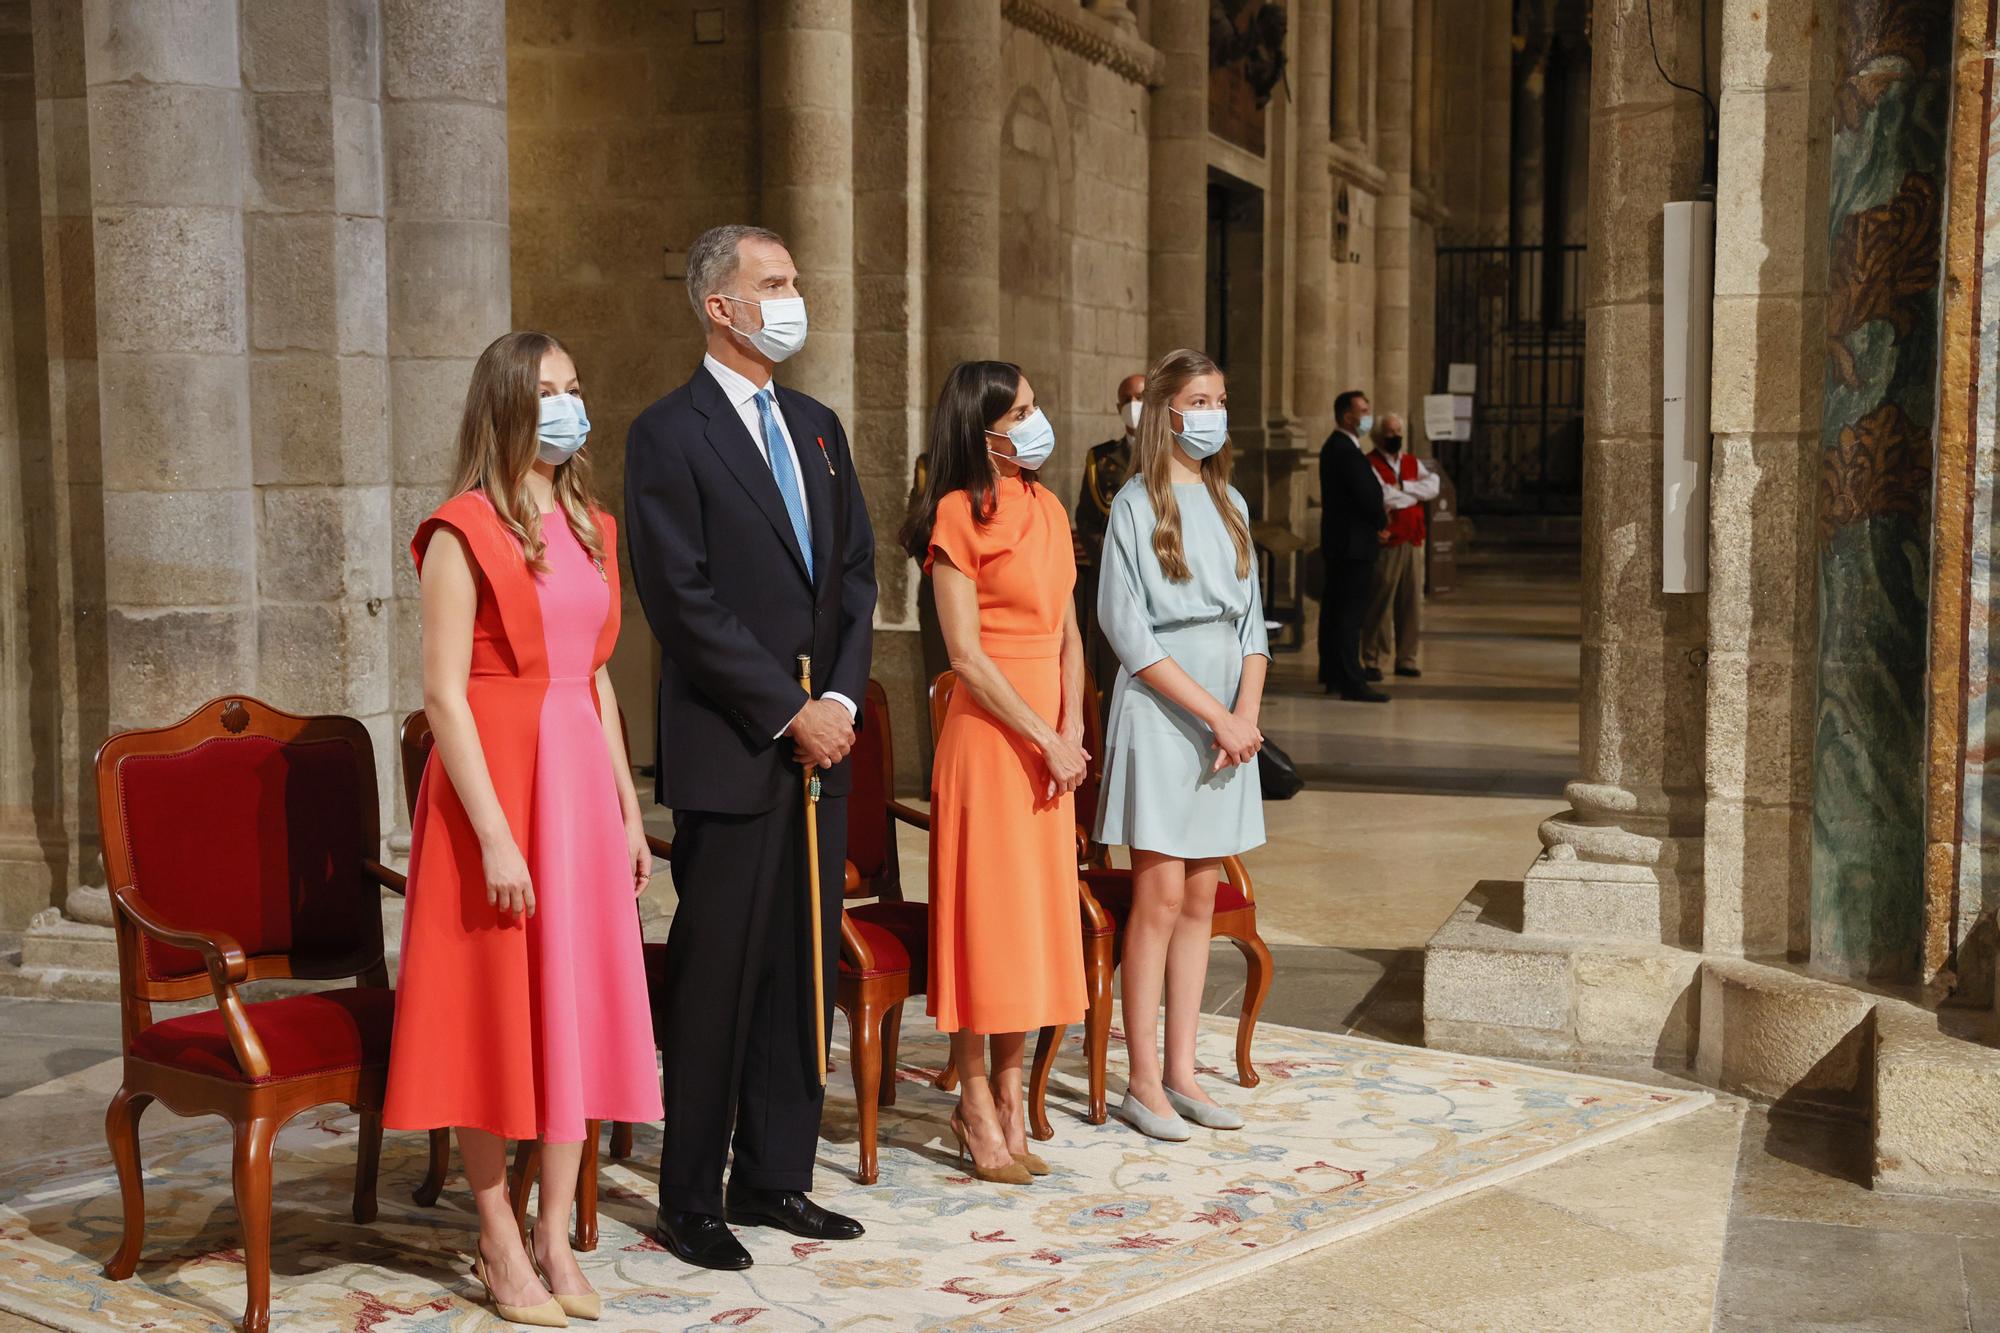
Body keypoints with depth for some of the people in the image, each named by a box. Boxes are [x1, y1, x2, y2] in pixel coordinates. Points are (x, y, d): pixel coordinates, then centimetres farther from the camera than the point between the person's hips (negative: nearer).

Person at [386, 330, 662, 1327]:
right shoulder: (464, 533, -9)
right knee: (493, 1011, 2)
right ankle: (500, 1246, 15)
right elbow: (444, 696, -14)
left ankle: (555, 1239, 19)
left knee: (577, 1008, 8)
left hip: (581, 785, 7)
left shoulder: (591, 530, 12)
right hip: (495, 781, -7)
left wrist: (629, 813, 13)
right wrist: (493, 835, -19)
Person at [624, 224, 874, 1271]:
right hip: (728, 751, -7)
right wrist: (788, 712, -13)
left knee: (803, 971, 11)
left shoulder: (817, 427, 16)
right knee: (717, 978, 0)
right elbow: (685, 602, -14)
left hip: (821, 746, 7)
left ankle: (775, 1178, 24)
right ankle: (691, 1202, 13)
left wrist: (840, 696, -1)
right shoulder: (669, 434, -7)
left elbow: (855, 570, 14)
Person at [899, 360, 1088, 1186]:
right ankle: (976, 1103, 10)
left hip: (1049, 734, 7)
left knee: (1037, 906, 10)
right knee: (984, 905, -1)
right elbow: (966, 655, -14)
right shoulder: (960, 515, -9)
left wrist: (1072, 728, -2)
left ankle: (1009, 1086, 22)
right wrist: (1043, 739, -13)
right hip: (988, 731, -7)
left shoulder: (1046, 509, 12)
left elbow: (1067, 632, 12)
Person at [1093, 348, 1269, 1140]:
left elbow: (1252, 621, 13)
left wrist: (1247, 710, -4)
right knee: (1160, 898, -5)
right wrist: (1213, 712, -14)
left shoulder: (1229, 504, 14)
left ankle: (1180, 1072, 15)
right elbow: (1128, 629, -11)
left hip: (1228, 715, 6)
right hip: (1160, 711, -6)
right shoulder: (1138, 504, -5)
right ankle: (1142, 1083, 3)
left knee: (1200, 901, 8)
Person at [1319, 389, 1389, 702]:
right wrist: (1382, 520, -4)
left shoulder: (1334, 447, 14)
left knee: (1335, 611, 15)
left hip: (1338, 543, 11)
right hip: (1353, 544, -11)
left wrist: (1375, 520, 8)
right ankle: (1350, 683, -9)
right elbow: (1366, 497, -22)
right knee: (1350, 614, -9)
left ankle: (1332, 675, 24)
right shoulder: (1346, 450, -19)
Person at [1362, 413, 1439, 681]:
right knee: (1379, 604, -4)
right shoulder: (1370, 464, -5)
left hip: (1413, 542, 6)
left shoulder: (1412, 462, 16)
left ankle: (1406, 659, 17)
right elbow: (1385, 498, -17)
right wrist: (1415, 494, -2)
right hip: (1386, 543, -6)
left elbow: (1432, 486, 0)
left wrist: (1402, 487, -11)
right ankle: (1371, 661, 4)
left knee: (1412, 603, 8)